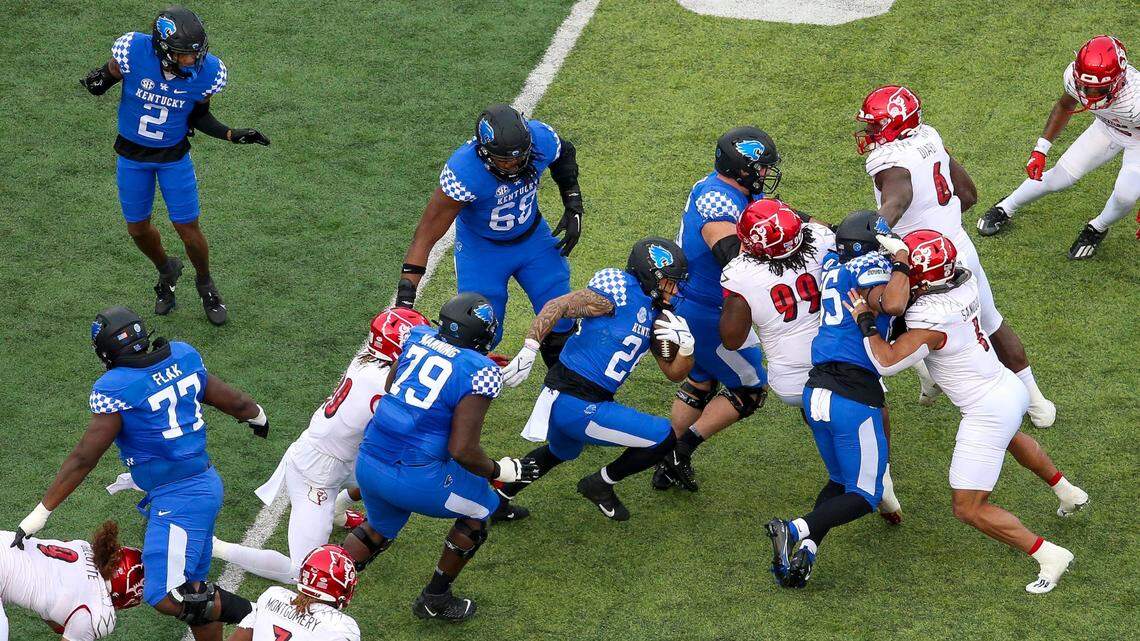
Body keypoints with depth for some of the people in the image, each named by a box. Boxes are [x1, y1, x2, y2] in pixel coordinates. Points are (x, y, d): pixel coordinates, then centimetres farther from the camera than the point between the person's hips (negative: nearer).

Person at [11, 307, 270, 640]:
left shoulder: (115, 390, -15)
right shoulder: (183, 358, 3)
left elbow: (83, 458, -12)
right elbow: (237, 403, 15)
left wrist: (41, 512, -6)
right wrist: (258, 415, 40)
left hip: (179, 499, -9)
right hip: (205, 484, 9)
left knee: (167, 598, -10)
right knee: (191, 589, 16)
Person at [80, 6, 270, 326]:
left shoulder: (207, 72, -22)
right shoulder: (133, 50, -27)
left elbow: (199, 117, -5)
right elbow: (112, 73, -4)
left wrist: (232, 135, -19)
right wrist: (100, 80, -26)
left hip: (174, 156, -1)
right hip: (131, 155, 1)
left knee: (188, 229, 2)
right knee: (138, 229, 13)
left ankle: (206, 284, 32)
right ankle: (167, 272, 45)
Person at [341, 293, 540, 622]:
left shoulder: (419, 337, 4)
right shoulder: (479, 372, -14)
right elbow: (462, 451, -17)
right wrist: (499, 471, -1)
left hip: (368, 463, 6)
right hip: (415, 478, -6)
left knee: (379, 530, 33)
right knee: (478, 512, 21)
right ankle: (435, 600, 30)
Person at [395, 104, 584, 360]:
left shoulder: (541, 139, -27)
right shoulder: (463, 173, -38)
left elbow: (565, 155, 1)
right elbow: (425, 236, -31)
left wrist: (574, 208, -5)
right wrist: (404, 300, -35)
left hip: (533, 237, 4)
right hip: (481, 247, -4)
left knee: (562, 324, 7)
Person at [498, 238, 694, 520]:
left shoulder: (656, 315, 10)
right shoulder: (620, 290, -16)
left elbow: (673, 373, 13)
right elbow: (558, 307, -18)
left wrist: (686, 346, -7)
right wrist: (527, 353, -25)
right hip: (578, 406, -10)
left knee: (558, 453, 37)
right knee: (664, 439, -6)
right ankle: (601, 484, 12)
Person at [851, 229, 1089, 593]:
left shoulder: (931, 323, -28)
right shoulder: (965, 283, -5)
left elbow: (887, 363, -33)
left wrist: (864, 320, -22)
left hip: (987, 411, -9)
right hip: (1011, 388, 9)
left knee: (969, 508, 0)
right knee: (1008, 435, 45)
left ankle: (1049, 555, -1)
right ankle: (1068, 492, 57)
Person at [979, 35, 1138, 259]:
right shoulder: (1074, 77, -31)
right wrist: (1041, 149, -7)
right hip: (1107, 127, 4)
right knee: (1060, 176, 3)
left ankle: (1098, 229, 13)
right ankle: (1005, 209, 29)